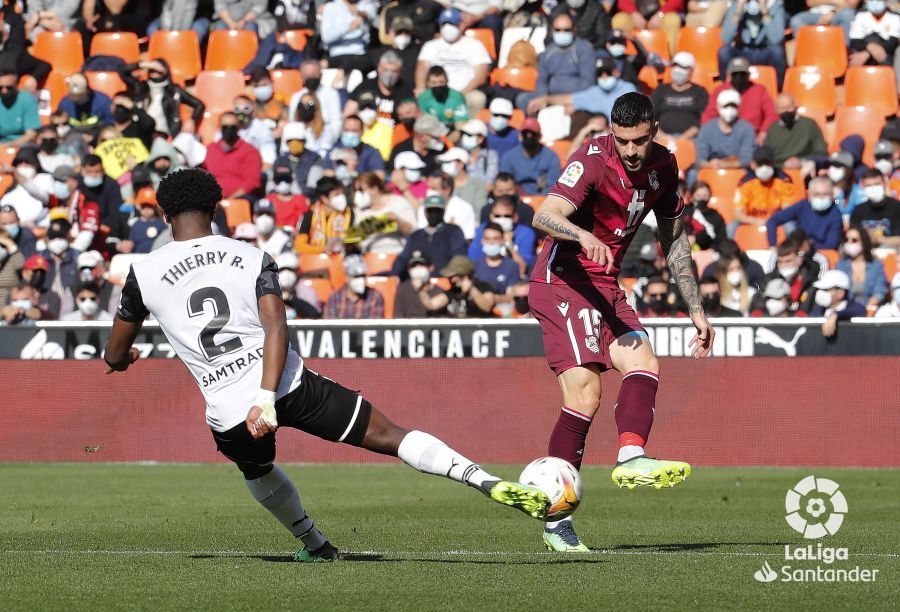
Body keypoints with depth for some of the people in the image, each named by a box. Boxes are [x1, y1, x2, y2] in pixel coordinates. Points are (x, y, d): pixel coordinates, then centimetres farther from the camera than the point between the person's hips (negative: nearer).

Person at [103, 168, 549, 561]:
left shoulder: (143, 274, 6)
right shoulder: (252, 258, 6)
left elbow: (115, 354, 18)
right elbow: (276, 328, -9)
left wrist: (120, 358, 42)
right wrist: (266, 400, -16)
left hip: (229, 412, 1)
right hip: (290, 384, 0)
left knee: (258, 472, 36)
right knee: (390, 436, 3)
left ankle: (315, 546, 47)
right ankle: (490, 484, -11)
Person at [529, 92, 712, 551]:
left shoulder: (663, 165, 6)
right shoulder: (594, 160, -17)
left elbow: (674, 241, 19)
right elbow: (545, 215, -31)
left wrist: (696, 310, 16)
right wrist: (583, 236, -52)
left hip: (605, 287, 8)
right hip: (563, 282, -8)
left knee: (644, 363, -13)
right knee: (585, 394, -17)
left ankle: (631, 459, -32)